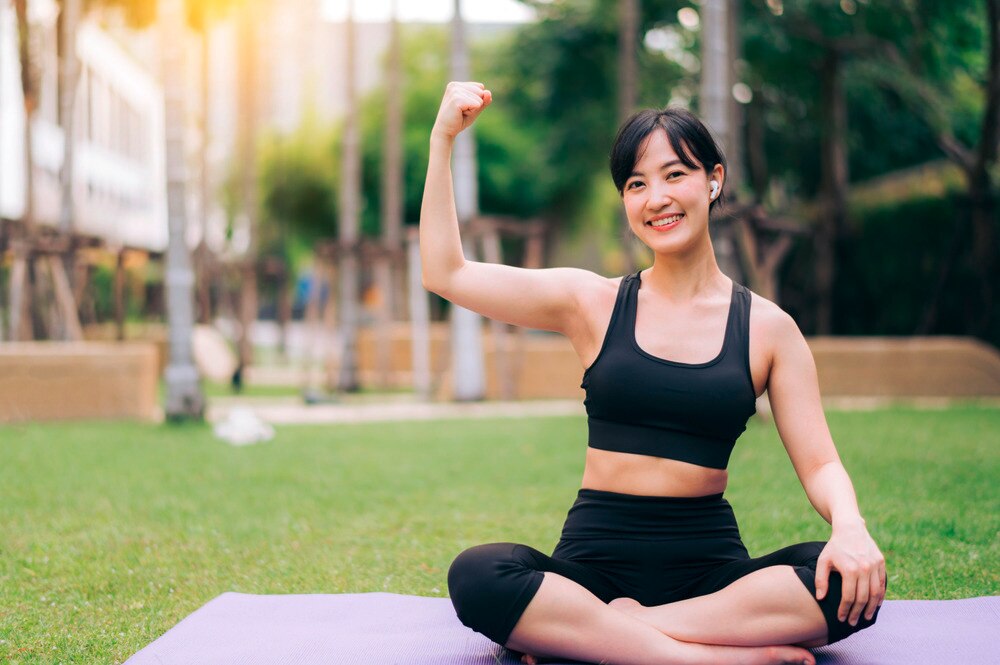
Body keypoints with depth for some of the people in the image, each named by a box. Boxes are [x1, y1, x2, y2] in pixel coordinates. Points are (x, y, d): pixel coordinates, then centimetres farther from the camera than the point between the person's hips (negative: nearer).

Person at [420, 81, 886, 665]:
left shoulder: (768, 328, 7)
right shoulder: (592, 304, 8)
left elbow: (820, 463, 3)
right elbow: (446, 274, 4)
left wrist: (850, 526, -19)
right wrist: (443, 138, -1)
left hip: (709, 561, 1)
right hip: (597, 559, -1)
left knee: (854, 583, -29)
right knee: (478, 576, -32)